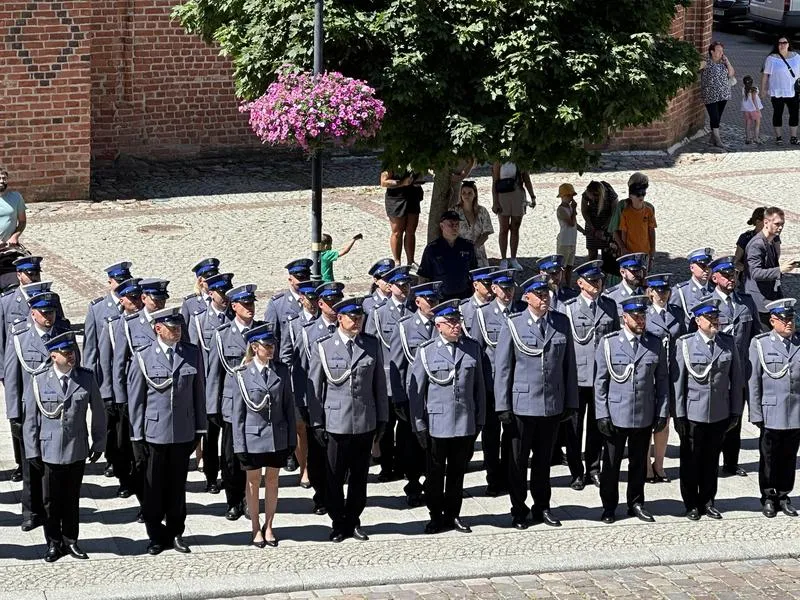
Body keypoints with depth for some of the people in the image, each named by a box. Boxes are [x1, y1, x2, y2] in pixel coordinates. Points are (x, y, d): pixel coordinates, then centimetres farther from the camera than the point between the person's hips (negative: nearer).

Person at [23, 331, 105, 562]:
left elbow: (98, 412, 8)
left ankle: (70, 540, 26)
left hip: (77, 450, 1)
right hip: (49, 451, -1)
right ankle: (54, 543, 21)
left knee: (72, 499, 12)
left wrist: (99, 443, 8)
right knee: (51, 500, 8)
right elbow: (31, 419, -1)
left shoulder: (87, 378, -2)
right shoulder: (39, 380, -6)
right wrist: (32, 451, -2)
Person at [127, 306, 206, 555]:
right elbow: (135, 398, 0)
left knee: (177, 486, 11)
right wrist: (137, 434, -2)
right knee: (154, 487, 4)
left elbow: (199, 393, 8)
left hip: (184, 432, 2)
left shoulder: (192, 354, 4)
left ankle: (175, 533, 23)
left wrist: (199, 429, 7)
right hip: (154, 431, -2)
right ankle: (156, 536, 16)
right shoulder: (143, 357, -3)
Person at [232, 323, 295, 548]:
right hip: (253, 436, -2)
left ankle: (268, 527, 22)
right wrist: (239, 444, -7)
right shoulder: (243, 374, -7)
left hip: (277, 436, 2)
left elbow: (288, 405, 4)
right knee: (254, 481, 9)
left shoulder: (281, 371, 0)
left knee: (272, 480, 11)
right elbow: (238, 411, -4)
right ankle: (256, 528, 21)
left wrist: (291, 438, 2)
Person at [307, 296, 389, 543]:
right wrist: (316, 423, -2)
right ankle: (338, 523, 18)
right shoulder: (323, 347, -3)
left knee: (360, 476, 11)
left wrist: (382, 418, 10)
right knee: (335, 478, 4)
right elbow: (314, 387, 0)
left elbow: (380, 384, 9)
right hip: (336, 423, -2)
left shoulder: (372, 345, 4)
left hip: (365, 422, 2)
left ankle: (353, 521, 24)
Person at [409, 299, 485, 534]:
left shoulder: (472, 348, 5)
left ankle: (453, 515, 23)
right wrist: (419, 425, -3)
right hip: (437, 424, -2)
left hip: (465, 424, 2)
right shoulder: (426, 351, -3)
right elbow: (415, 390, -1)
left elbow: (479, 386, 10)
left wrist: (479, 420, 9)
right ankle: (436, 517, 18)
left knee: (457, 472, 11)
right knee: (435, 474, 6)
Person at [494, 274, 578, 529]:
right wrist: (503, 406, -6)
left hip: (553, 405, 3)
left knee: (544, 460, 14)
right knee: (518, 461, 6)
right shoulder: (513, 325, -5)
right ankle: (519, 511, 18)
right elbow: (502, 368, -4)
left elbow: (569, 365, 7)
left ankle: (542, 508, 26)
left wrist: (571, 402, 6)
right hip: (522, 405, -3)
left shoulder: (562, 323, 3)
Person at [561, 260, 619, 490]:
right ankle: (577, 473, 14)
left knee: (597, 426, 11)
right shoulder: (568, 308, -4)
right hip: (577, 375, -3)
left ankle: (593, 469, 23)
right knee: (574, 427, 4)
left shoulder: (610, 306, 7)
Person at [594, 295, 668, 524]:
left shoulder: (655, 344, 4)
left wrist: (662, 412, 3)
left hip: (645, 417, 2)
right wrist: (602, 414, -7)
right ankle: (609, 507, 16)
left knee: (639, 462, 12)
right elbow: (600, 381, -2)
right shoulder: (608, 343, -2)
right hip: (616, 416, -2)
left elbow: (662, 380, 8)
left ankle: (636, 504, 25)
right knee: (611, 463, 6)